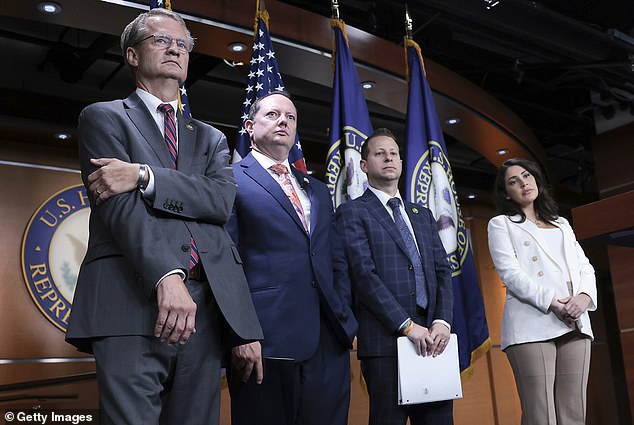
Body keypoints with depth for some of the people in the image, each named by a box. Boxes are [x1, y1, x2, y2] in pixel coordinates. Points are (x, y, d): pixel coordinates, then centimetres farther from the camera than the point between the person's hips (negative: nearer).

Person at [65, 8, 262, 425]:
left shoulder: (210, 138, 25)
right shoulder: (104, 117, 13)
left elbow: (221, 200, 4)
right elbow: (119, 204, -5)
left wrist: (144, 176, -10)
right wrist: (167, 277, -20)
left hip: (206, 307, 4)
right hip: (133, 301, -4)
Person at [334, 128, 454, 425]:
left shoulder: (422, 215, 21)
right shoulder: (352, 213, 3)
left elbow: (442, 271, 13)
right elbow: (364, 275, -9)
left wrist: (442, 321, -4)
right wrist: (407, 326, -14)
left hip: (432, 337, 5)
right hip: (385, 339, -5)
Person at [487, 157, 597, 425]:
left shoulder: (562, 224, 27)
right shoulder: (501, 224, 11)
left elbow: (585, 267, 17)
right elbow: (510, 273, -3)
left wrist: (584, 297, -5)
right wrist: (552, 303, -15)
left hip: (575, 324, 5)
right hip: (533, 325, -5)